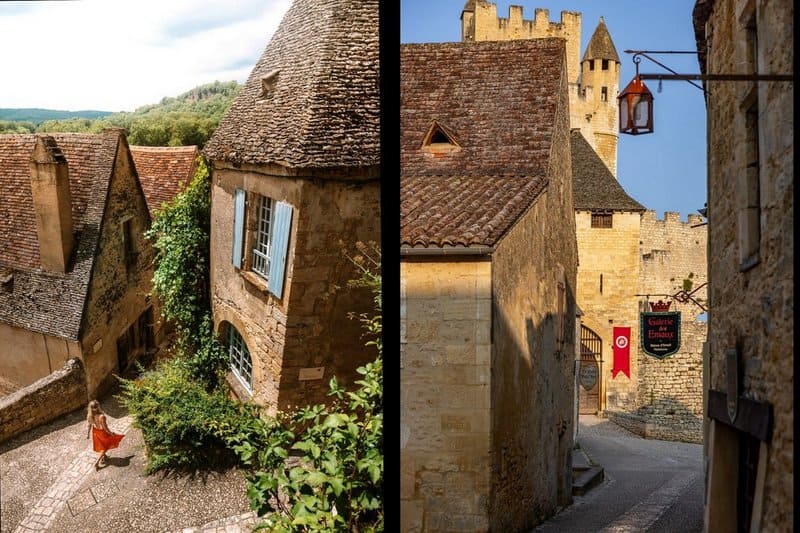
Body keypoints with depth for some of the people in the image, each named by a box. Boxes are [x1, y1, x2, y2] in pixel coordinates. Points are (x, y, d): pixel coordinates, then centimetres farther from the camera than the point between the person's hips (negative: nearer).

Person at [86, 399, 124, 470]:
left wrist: (88, 434, 13)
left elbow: (89, 425, -5)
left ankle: (103, 457, 57)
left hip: (95, 432, 5)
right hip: (102, 433, -5)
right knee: (105, 447, 22)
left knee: (101, 445, 33)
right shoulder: (101, 416, -39)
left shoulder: (89, 415, -22)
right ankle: (97, 462, 22)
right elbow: (105, 428, -26)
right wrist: (111, 433, -8)